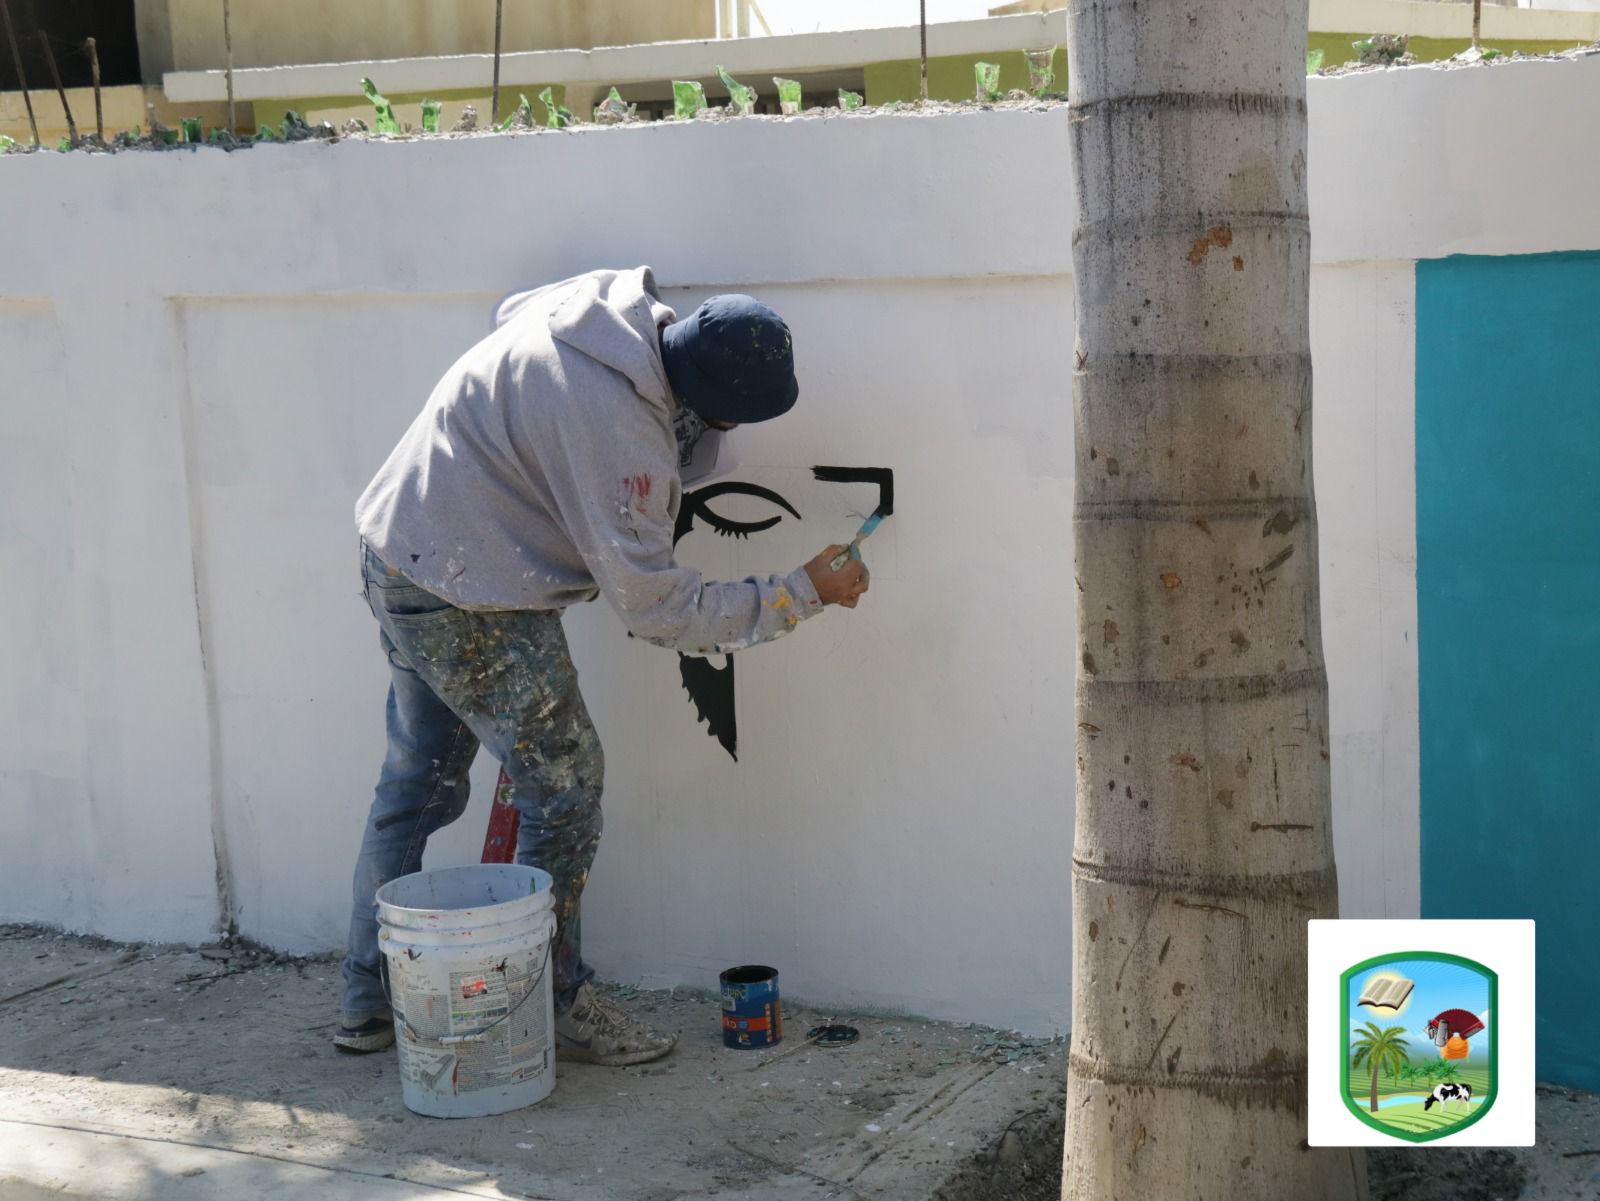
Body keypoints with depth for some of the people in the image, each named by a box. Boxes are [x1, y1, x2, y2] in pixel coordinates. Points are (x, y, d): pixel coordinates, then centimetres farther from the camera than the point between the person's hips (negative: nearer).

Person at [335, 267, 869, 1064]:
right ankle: (553, 1006, 16)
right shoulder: (620, 430, -30)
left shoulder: (617, 306, -5)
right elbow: (655, 607, -24)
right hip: (470, 605, -10)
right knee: (565, 790, 3)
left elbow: (511, 308, 20)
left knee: (418, 777, 19)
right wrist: (804, 593, -17)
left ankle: (367, 999, 30)